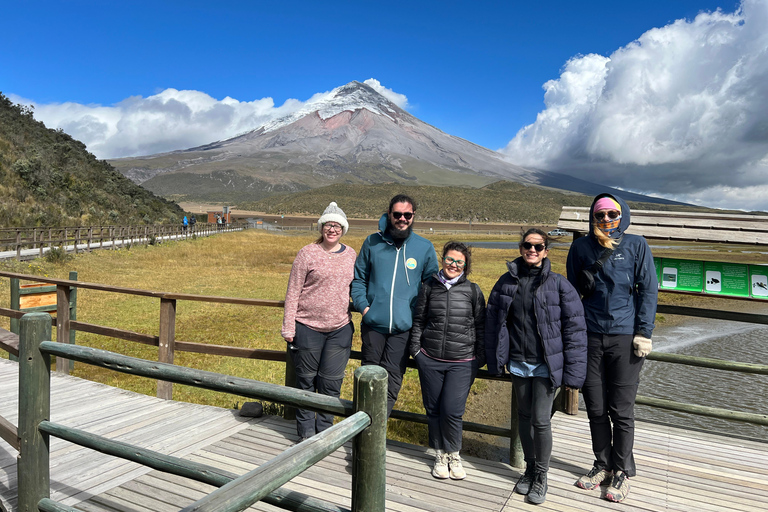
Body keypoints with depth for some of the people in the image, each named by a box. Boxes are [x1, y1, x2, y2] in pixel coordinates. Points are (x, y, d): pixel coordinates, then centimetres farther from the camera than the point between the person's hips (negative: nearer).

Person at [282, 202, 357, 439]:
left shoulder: (350, 255, 6)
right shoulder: (308, 253, -6)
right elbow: (293, 292, -5)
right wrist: (288, 328, -8)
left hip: (340, 330, 3)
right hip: (308, 328, -3)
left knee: (331, 382, 8)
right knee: (306, 380, 9)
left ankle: (324, 431, 25)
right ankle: (306, 432, 26)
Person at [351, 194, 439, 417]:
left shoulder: (425, 247, 4)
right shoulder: (372, 243, 5)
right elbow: (358, 279, 10)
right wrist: (363, 305, -4)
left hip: (404, 327, 0)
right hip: (373, 323, 1)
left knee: (392, 379, 4)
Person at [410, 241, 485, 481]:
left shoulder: (472, 290, 1)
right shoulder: (429, 286, 4)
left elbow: (480, 326, 6)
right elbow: (418, 320, 10)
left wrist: (480, 357, 4)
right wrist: (415, 349, 4)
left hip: (462, 362, -2)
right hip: (430, 360, 2)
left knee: (452, 411, -7)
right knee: (433, 409, 9)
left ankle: (453, 454, 19)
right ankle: (440, 454, 29)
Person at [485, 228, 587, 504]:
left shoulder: (558, 284, -6)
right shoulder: (507, 282, 3)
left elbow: (574, 327, -7)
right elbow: (493, 322, 8)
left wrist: (573, 370, -10)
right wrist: (495, 360, 6)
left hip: (546, 364, -3)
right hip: (518, 363, 3)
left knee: (541, 420, -1)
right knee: (524, 417, 15)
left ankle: (541, 477, 20)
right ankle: (529, 469, 34)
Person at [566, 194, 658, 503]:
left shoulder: (636, 245, 0)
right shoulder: (581, 247, 5)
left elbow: (648, 290, 1)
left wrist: (643, 333, -5)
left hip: (625, 338, -2)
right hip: (590, 336, 2)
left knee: (622, 411, 4)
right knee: (595, 408, 11)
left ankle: (623, 471, 23)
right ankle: (603, 465, 29)